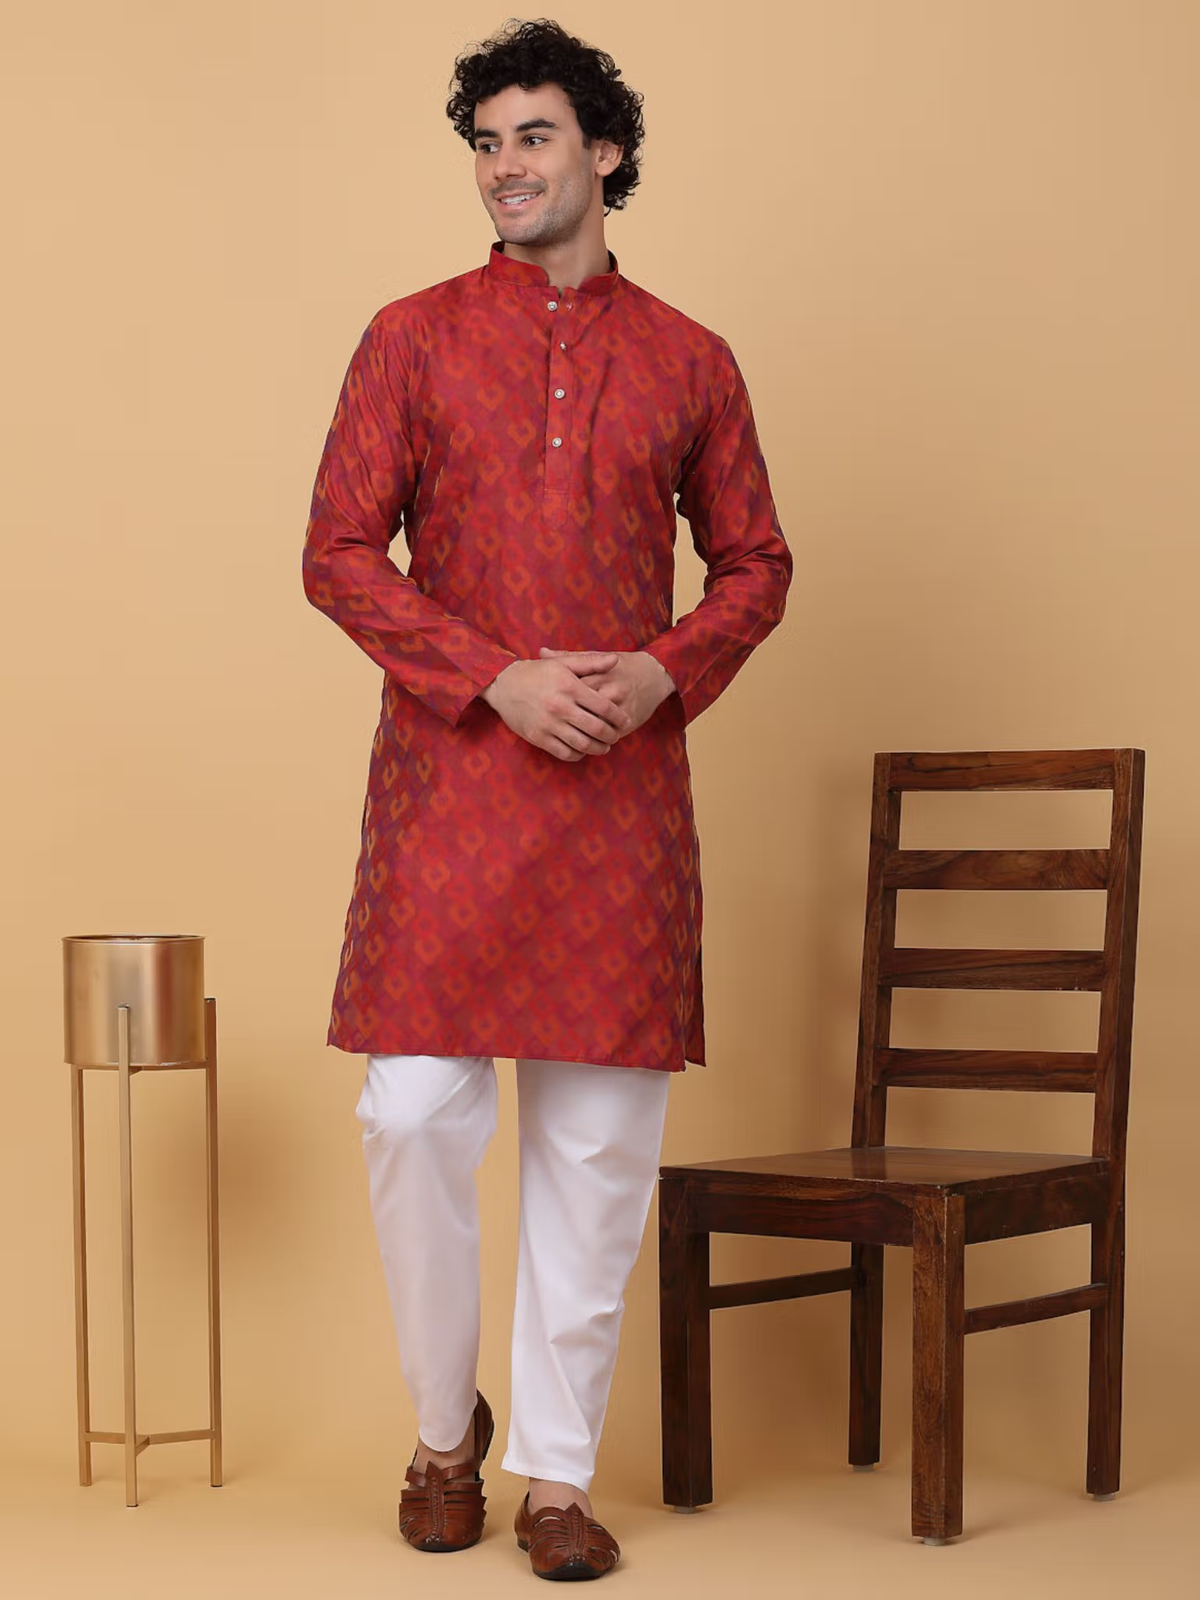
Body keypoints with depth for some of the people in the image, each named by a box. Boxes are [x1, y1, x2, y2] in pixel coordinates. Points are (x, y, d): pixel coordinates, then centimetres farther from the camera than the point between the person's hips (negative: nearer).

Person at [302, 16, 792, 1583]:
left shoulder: (689, 362, 10)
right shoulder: (414, 337, 6)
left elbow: (754, 561, 15)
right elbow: (338, 553, 1)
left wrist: (666, 672, -6)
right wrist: (498, 679, -11)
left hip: (624, 788, 1)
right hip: (446, 775, -1)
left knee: (597, 1138, 2)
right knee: (416, 1114, -5)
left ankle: (558, 1470, 13)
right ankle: (445, 1425, 18)